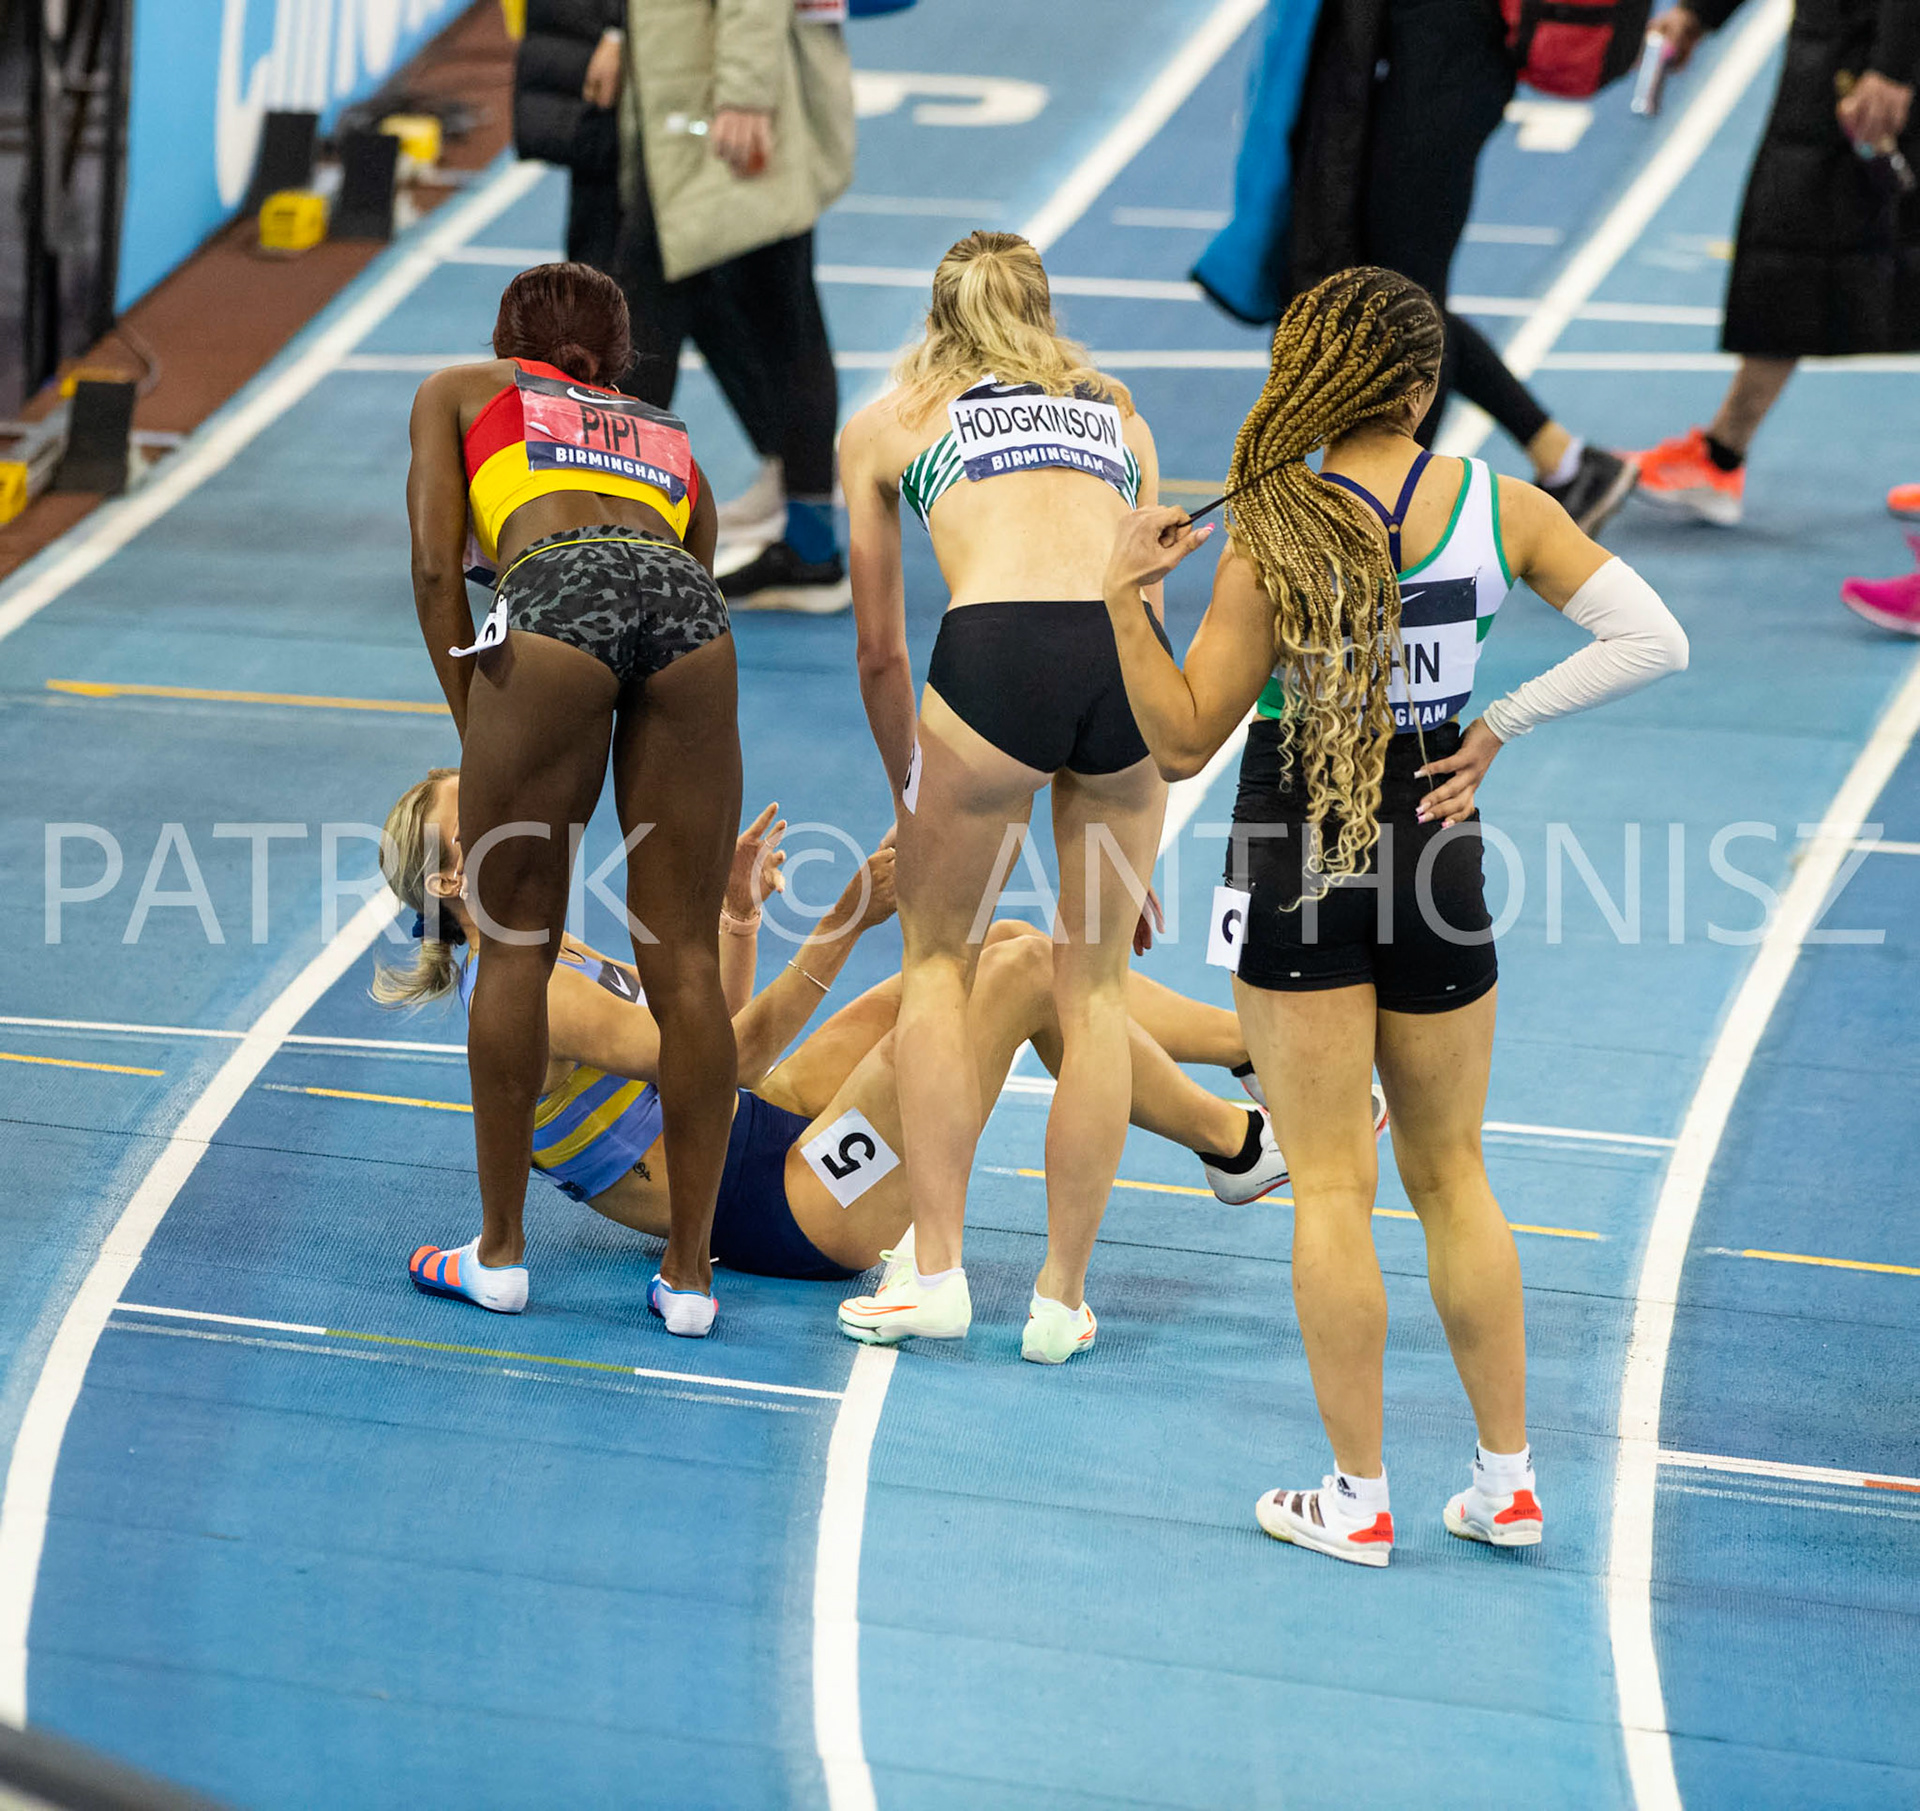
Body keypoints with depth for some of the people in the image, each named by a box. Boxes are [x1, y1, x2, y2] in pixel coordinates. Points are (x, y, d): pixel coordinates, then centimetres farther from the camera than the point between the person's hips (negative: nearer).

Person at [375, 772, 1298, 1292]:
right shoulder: (526, 994, -20)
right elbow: (726, 1057, -24)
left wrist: (737, 915, 6)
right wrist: (840, 926, -28)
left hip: (758, 1134, 10)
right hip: (793, 1218, -10)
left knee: (1004, 945, 9)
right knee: (1026, 969, -13)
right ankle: (1236, 1142, 4)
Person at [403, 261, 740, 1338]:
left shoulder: (461, 393, 31)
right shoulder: (671, 441, 38)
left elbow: (437, 563, 15)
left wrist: (476, 735, 17)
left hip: (557, 597, -3)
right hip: (688, 605, 3)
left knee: (517, 948, 10)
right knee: (686, 958, 7)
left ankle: (500, 1247, 17)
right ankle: (690, 1271, 10)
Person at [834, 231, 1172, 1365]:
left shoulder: (885, 422, 26)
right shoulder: (1117, 414, 32)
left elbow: (882, 652, 30)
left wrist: (911, 800, 44)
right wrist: (1138, 826, 40)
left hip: (997, 651, -2)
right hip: (1133, 660, 2)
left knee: (939, 960, 18)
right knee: (1093, 989, 15)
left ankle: (936, 1273, 14)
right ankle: (1063, 1299, 20)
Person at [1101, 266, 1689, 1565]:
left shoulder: (1274, 540, -14)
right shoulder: (1501, 509, -5)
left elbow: (1183, 744, -11)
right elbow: (1654, 642, -8)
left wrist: (1128, 595, -8)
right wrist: (1497, 730, -3)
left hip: (1296, 870, -3)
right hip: (1437, 868, 3)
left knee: (1330, 1186, 4)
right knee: (1452, 1175, 16)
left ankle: (1357, 1497, 8)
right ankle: (1508, 1482, 19)